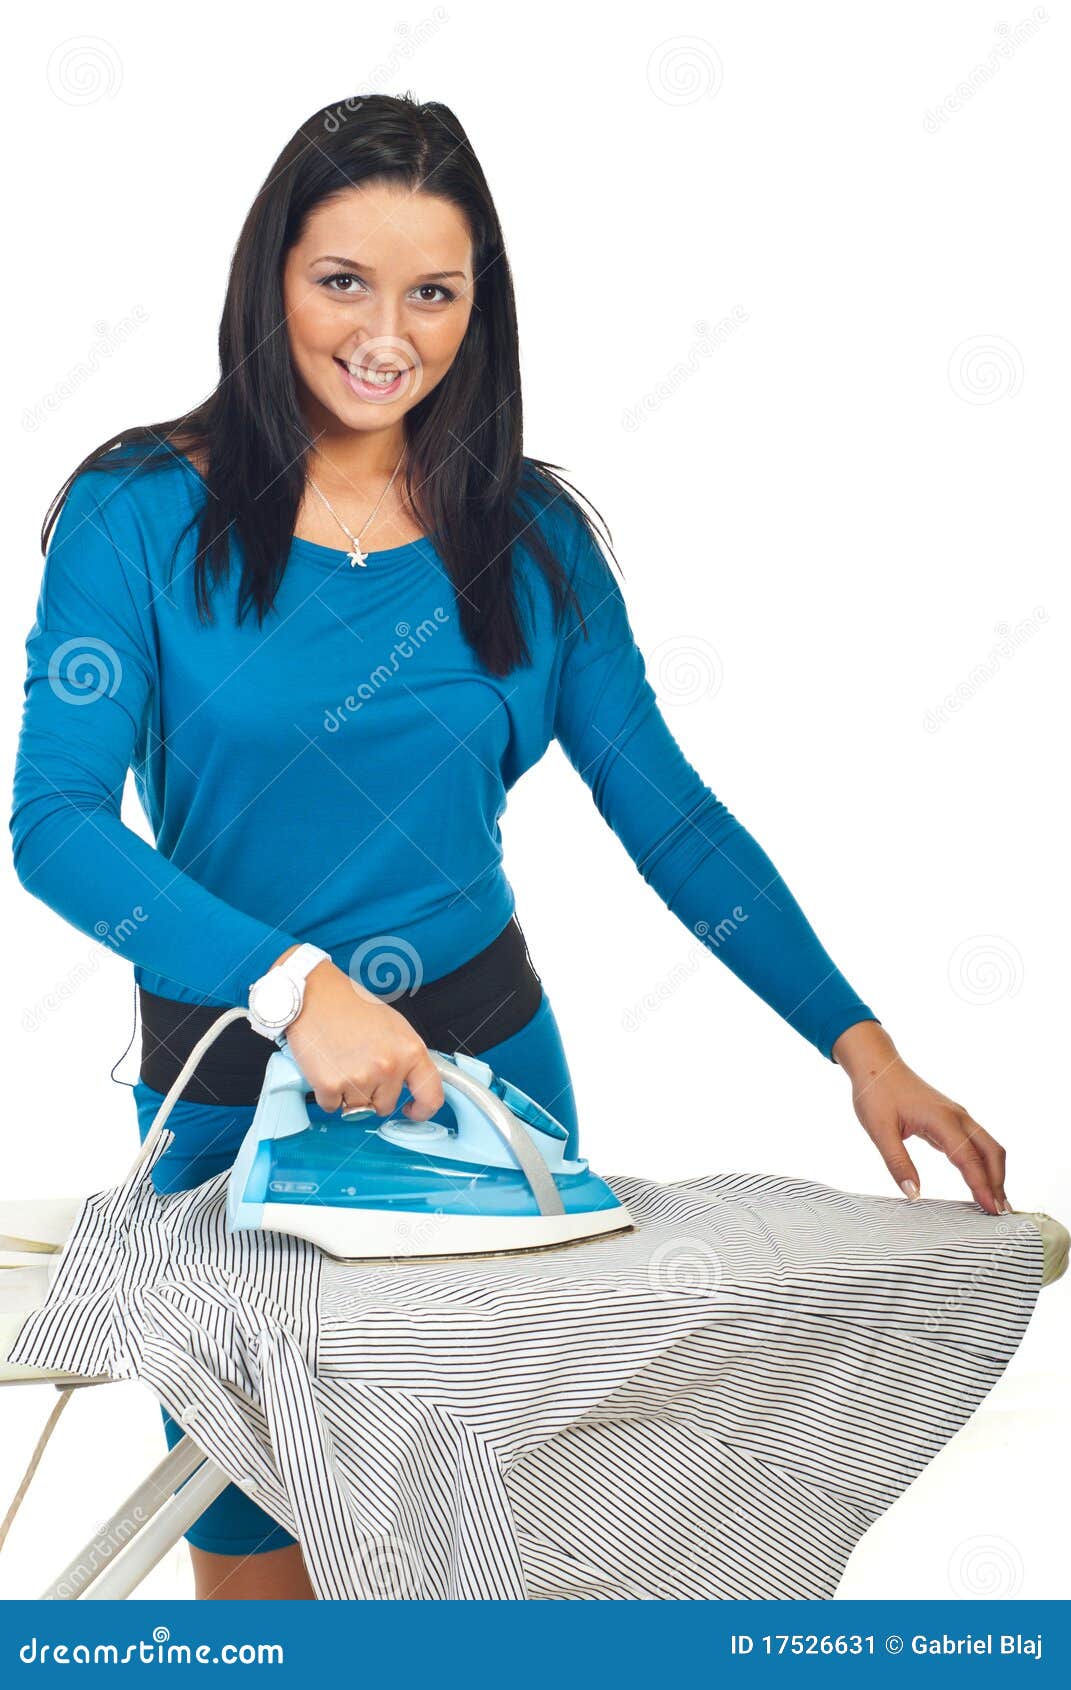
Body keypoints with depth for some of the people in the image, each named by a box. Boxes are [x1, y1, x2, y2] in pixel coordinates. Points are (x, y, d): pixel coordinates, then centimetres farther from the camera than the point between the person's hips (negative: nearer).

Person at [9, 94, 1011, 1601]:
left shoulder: (529, 533, 0)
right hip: (237, 1094, -2)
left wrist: (857, 1041, -5)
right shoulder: (145, 514, -9)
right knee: (253, 1543, 13)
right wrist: (295, 981, -30)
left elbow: (668, 812, 1)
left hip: (491, 1060, 3)